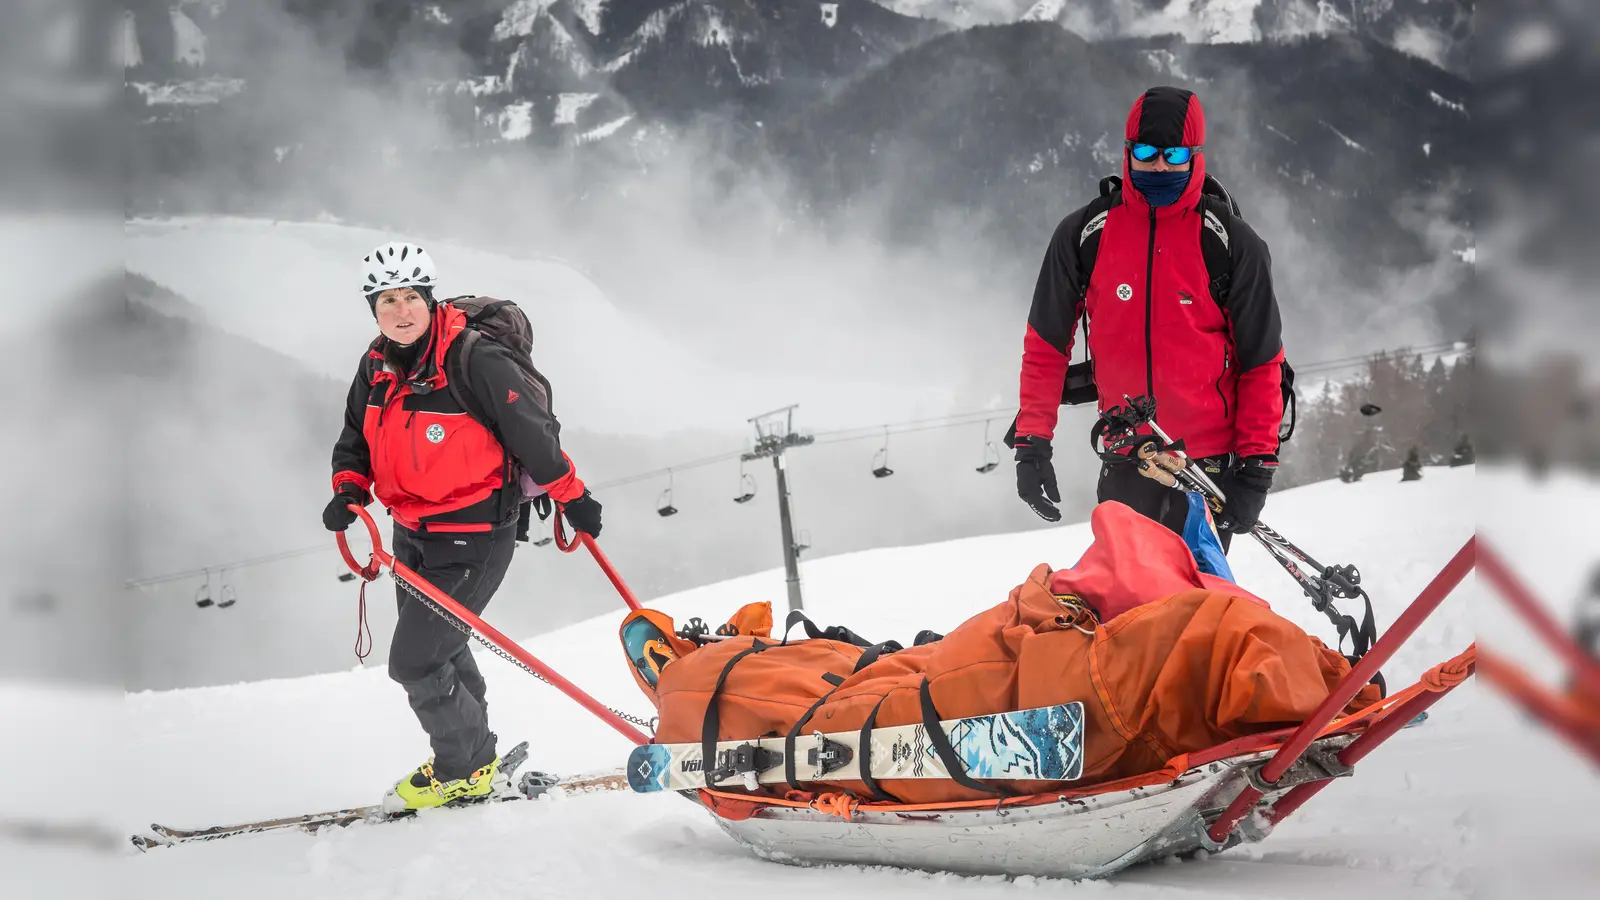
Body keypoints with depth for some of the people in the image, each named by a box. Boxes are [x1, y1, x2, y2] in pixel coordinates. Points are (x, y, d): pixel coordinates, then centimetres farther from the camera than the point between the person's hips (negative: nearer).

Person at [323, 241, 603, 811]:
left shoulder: (475, 361, -21)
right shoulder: (376, 369, 0)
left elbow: (532, 429, -13)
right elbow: (355, 443, 13)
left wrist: (571, 497, -4)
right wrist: (350, 491, -7)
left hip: (474, 538, -8)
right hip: (412, 535, 8)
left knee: (416, 662, -8)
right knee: (441, 653, 22)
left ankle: (464, 769, 14)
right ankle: (475, 759, 42)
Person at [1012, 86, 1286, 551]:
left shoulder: (1232, 246, -3)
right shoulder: (1084, 236, 1)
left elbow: (1261, 364, 1)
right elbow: (1046, 347, 7)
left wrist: (1256, 468, -5)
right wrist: (1032, 444, 1)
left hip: (1209, 461, -2)